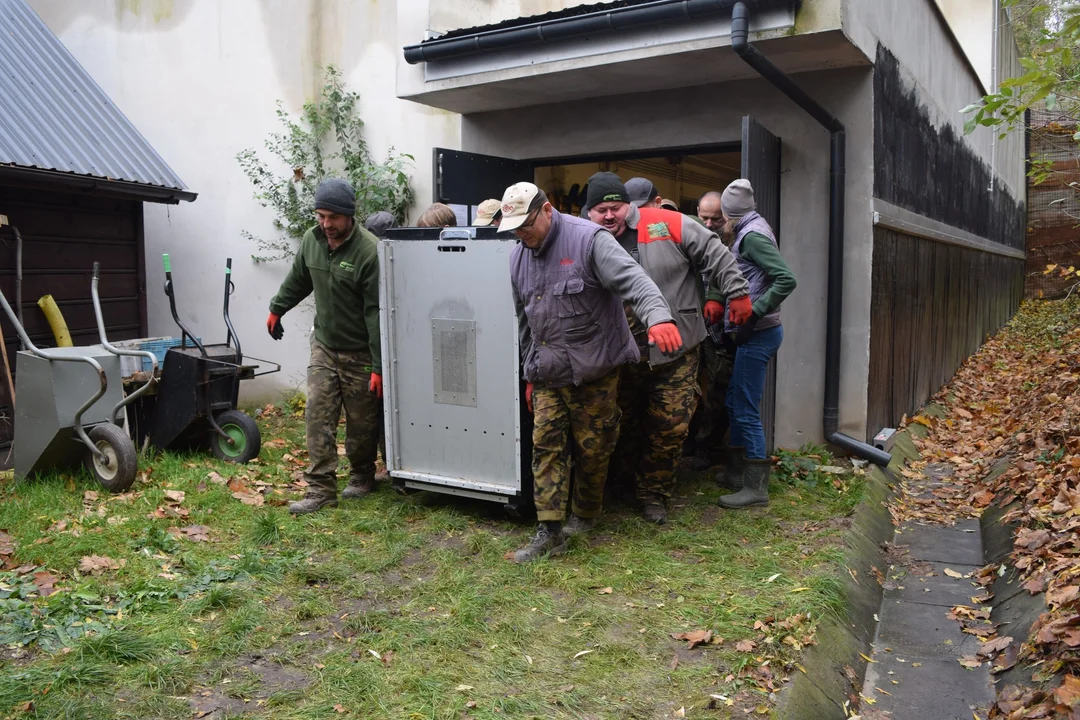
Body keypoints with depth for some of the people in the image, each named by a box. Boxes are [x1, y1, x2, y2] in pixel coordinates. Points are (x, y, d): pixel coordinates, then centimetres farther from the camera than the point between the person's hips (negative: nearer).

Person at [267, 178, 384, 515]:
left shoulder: (369, 251, -22)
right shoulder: (311, 240, -2)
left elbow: (376, 313, -22)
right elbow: (297, 281, 19)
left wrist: (378, 366, -22)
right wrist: (276, 309, 30)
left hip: (360, 353, -5)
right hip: (324, 345, 5)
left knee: (361, 423, 8)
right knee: (318, 416, -1)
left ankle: (362, 477, 31)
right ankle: (321, 489, 4)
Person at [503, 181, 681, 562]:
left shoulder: (589, 240, -13)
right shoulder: (518, 257, 9)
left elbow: (632, 279, -26)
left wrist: (658, 317, -45)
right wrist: (530, 372, 20)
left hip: (594, 369, -5)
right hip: (548, 373, 6)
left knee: (592, 447, 5)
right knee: (546, 444, -1)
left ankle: (585, 515, 28)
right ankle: (550, 531, 4)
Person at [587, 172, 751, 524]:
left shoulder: (667, 225, -7)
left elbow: (715, 255, -1)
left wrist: (736, 294, -4)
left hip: (675, 351, -2)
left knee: (670, 428, 1)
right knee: (625, 428, 16)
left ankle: (654, 494, 20)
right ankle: (624, 485, 39)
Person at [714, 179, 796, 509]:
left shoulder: (752, 235, -14)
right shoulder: (751, 232, 14)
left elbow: (786, 279, -24)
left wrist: (753, 315, -22)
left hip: (757, 335, -10)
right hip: (754, 334, 10)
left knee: (746, 411, -4)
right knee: (735, 404, 18)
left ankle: (756, 487, 4)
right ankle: (736, 472, 29)